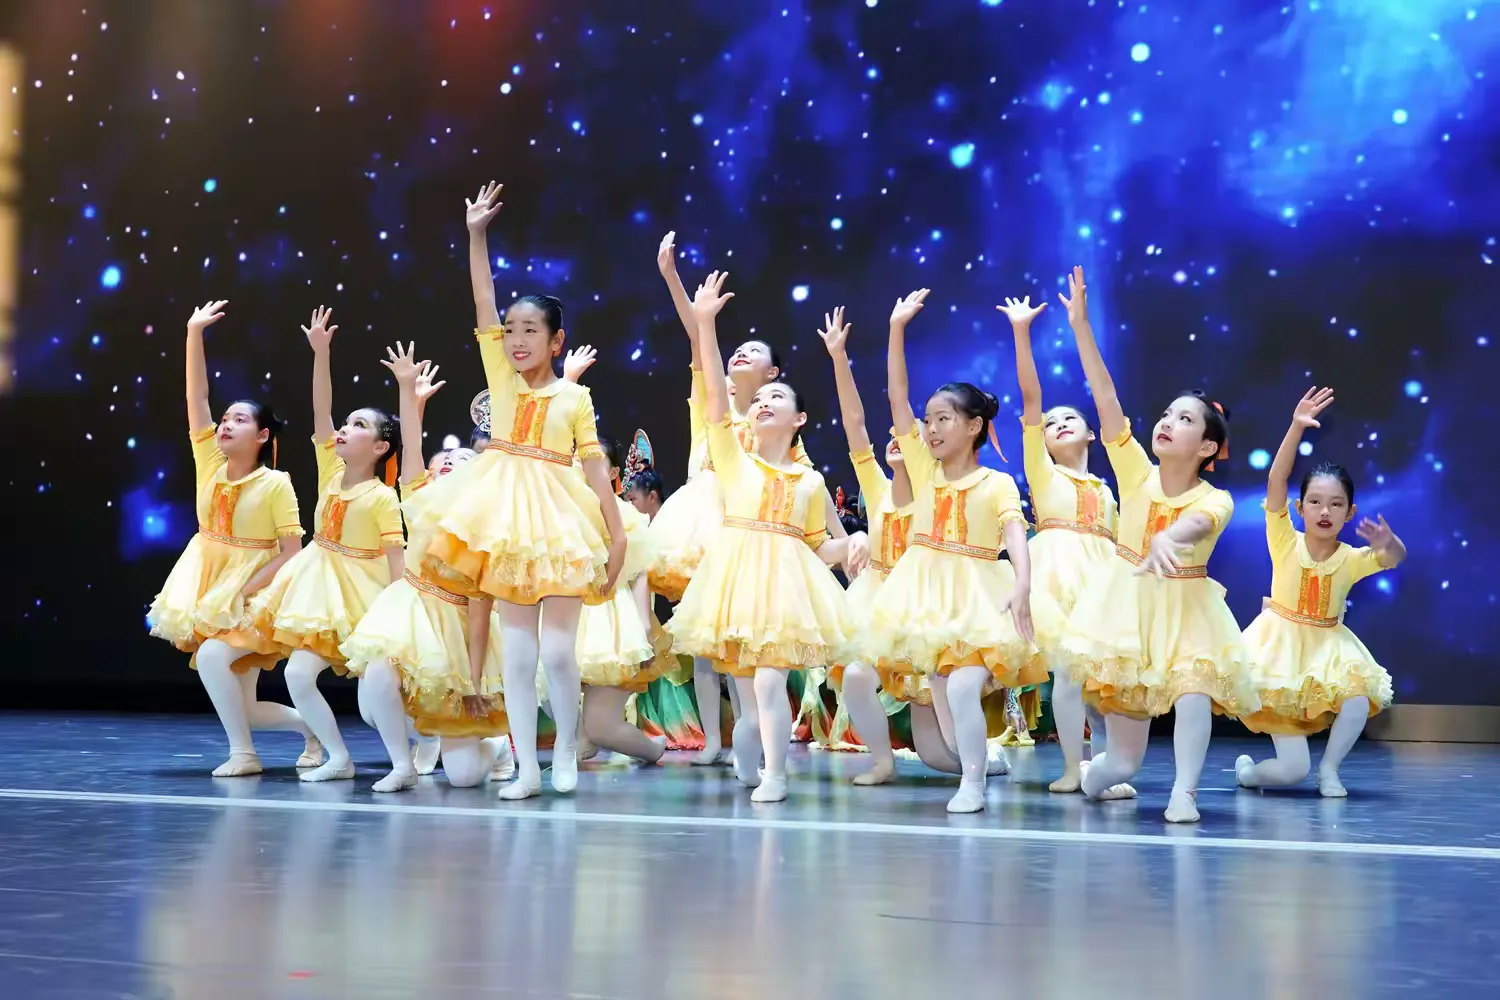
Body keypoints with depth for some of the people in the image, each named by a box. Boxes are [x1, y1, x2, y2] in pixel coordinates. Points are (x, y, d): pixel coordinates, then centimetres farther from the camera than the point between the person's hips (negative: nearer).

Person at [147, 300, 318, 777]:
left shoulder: (275, 484, -12)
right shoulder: (210, 464, 0)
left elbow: (292, 552, -14)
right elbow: (196, 397, -5)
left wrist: (245, 592, -19)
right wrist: (194, 333, -11)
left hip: (253, 594, -5)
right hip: (210, 589, 5)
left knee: (212, 656, -29)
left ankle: (243, 754, -13)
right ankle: (311, 724, 27)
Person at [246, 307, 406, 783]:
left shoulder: (383, 499, -13)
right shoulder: (331, 470, 1)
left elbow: (395, 558, -15)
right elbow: (321, 411, -6)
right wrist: (320, 353, -12)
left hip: (362, 592, -6)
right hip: (321, 586, 6)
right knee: (297, 674, -5)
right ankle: (338, 757, 5)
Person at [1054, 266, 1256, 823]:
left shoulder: (1215, 502, -10)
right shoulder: (1135, 472, -4)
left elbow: (1195, 523, -34)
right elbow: (1105, 396, -11)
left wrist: (1168, 538, -58)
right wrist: (1080, 325, -18)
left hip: (1185, 608, -1)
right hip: (1126, 604, 1)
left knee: (1193, 685, -30)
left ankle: (1184, 793, -20)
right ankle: (1101, 771, 35)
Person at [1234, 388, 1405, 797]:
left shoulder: (1351, 559, -3)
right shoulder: (1285, 542, -9)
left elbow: (1396, 558, -20)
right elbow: (1275, 481, -20)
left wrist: (1387, 544, -45)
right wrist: (1296, 428, -31)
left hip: (1328, 648, 3)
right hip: (1281, 646, -3)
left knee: (1359, 696, -29)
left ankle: (1329, 769, -2)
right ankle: (1246, 769, 23)